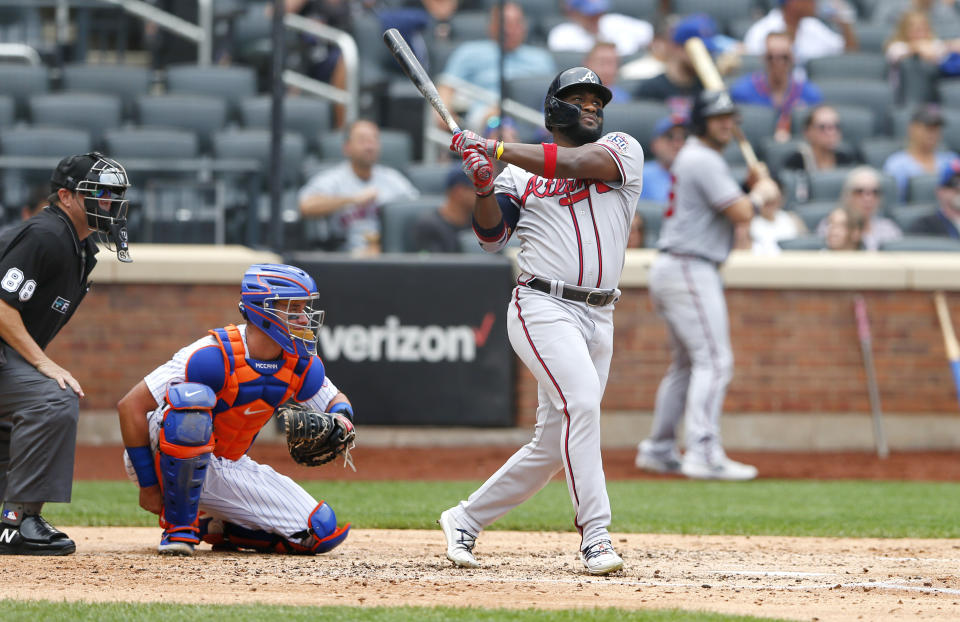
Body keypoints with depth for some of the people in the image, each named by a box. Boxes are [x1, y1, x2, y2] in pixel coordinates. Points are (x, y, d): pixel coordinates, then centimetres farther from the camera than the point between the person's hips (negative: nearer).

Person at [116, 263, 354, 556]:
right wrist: (148, 486, -21)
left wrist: (340, 418, -14)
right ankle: (179, 526, -25)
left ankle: (214, 528, 12)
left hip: (228, 470, 6)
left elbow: (335, 400, 13)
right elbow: (131, 406, -24)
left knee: (323, 532, -8)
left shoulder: (301, 364, -6)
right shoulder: (215, 356, -26)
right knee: (193, 397, -39)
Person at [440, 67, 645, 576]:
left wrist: (496, 150, -9)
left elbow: (578, 162, -10)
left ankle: (465, 519, 22)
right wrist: (484, 188, -18)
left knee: (553, 446, 6)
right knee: (581, 400, -26)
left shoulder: (622, 150, 10)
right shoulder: (521, 174, 10)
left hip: (598, 318, 3)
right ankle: (595, 537, -27)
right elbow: (491, 236, 0)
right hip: (543, 308, -3)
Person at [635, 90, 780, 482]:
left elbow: (727, 204, 21)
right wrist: (761, 194, 2)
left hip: (671, 269, 11)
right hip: (690, 269, -11)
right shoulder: (704, 160, -13)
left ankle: (658, 450, 20)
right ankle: (703, 453, -24)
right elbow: (741, 214, -18)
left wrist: (752, 188, 4)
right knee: (714, 360, -15)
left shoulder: (692, 158, 19)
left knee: (687, 363, 17)